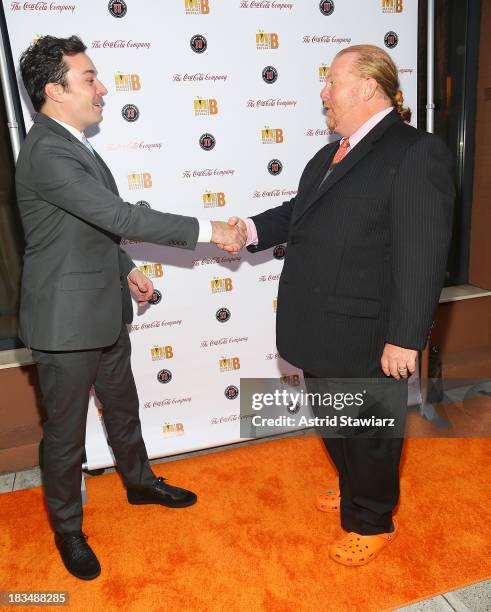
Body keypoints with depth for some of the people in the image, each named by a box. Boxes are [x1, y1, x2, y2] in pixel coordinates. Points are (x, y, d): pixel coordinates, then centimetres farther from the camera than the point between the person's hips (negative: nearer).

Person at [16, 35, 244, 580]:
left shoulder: (70, 144, 9)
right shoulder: (47, 152, -22)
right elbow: (122, 217, -29)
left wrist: (125, 270, 13)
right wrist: (207, 230, -24)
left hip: (104, 313, 9)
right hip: (66, 324, -9)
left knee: (123, 407, 24)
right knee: (66, 433, 10)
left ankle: (140, 481, 48)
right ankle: (67, 529, 33)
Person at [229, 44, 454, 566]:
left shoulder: (416, 152, -15)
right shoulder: (332, 153, 12)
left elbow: (422, 256, -20)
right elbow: (299, 211, 18)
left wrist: (405, 338, -21)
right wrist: (254, 229, 0)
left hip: (365, 337, -8)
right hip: (320, 330, 9)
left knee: (369, 431, 12)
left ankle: (371, 520, 38)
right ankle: (354, 487, 51)